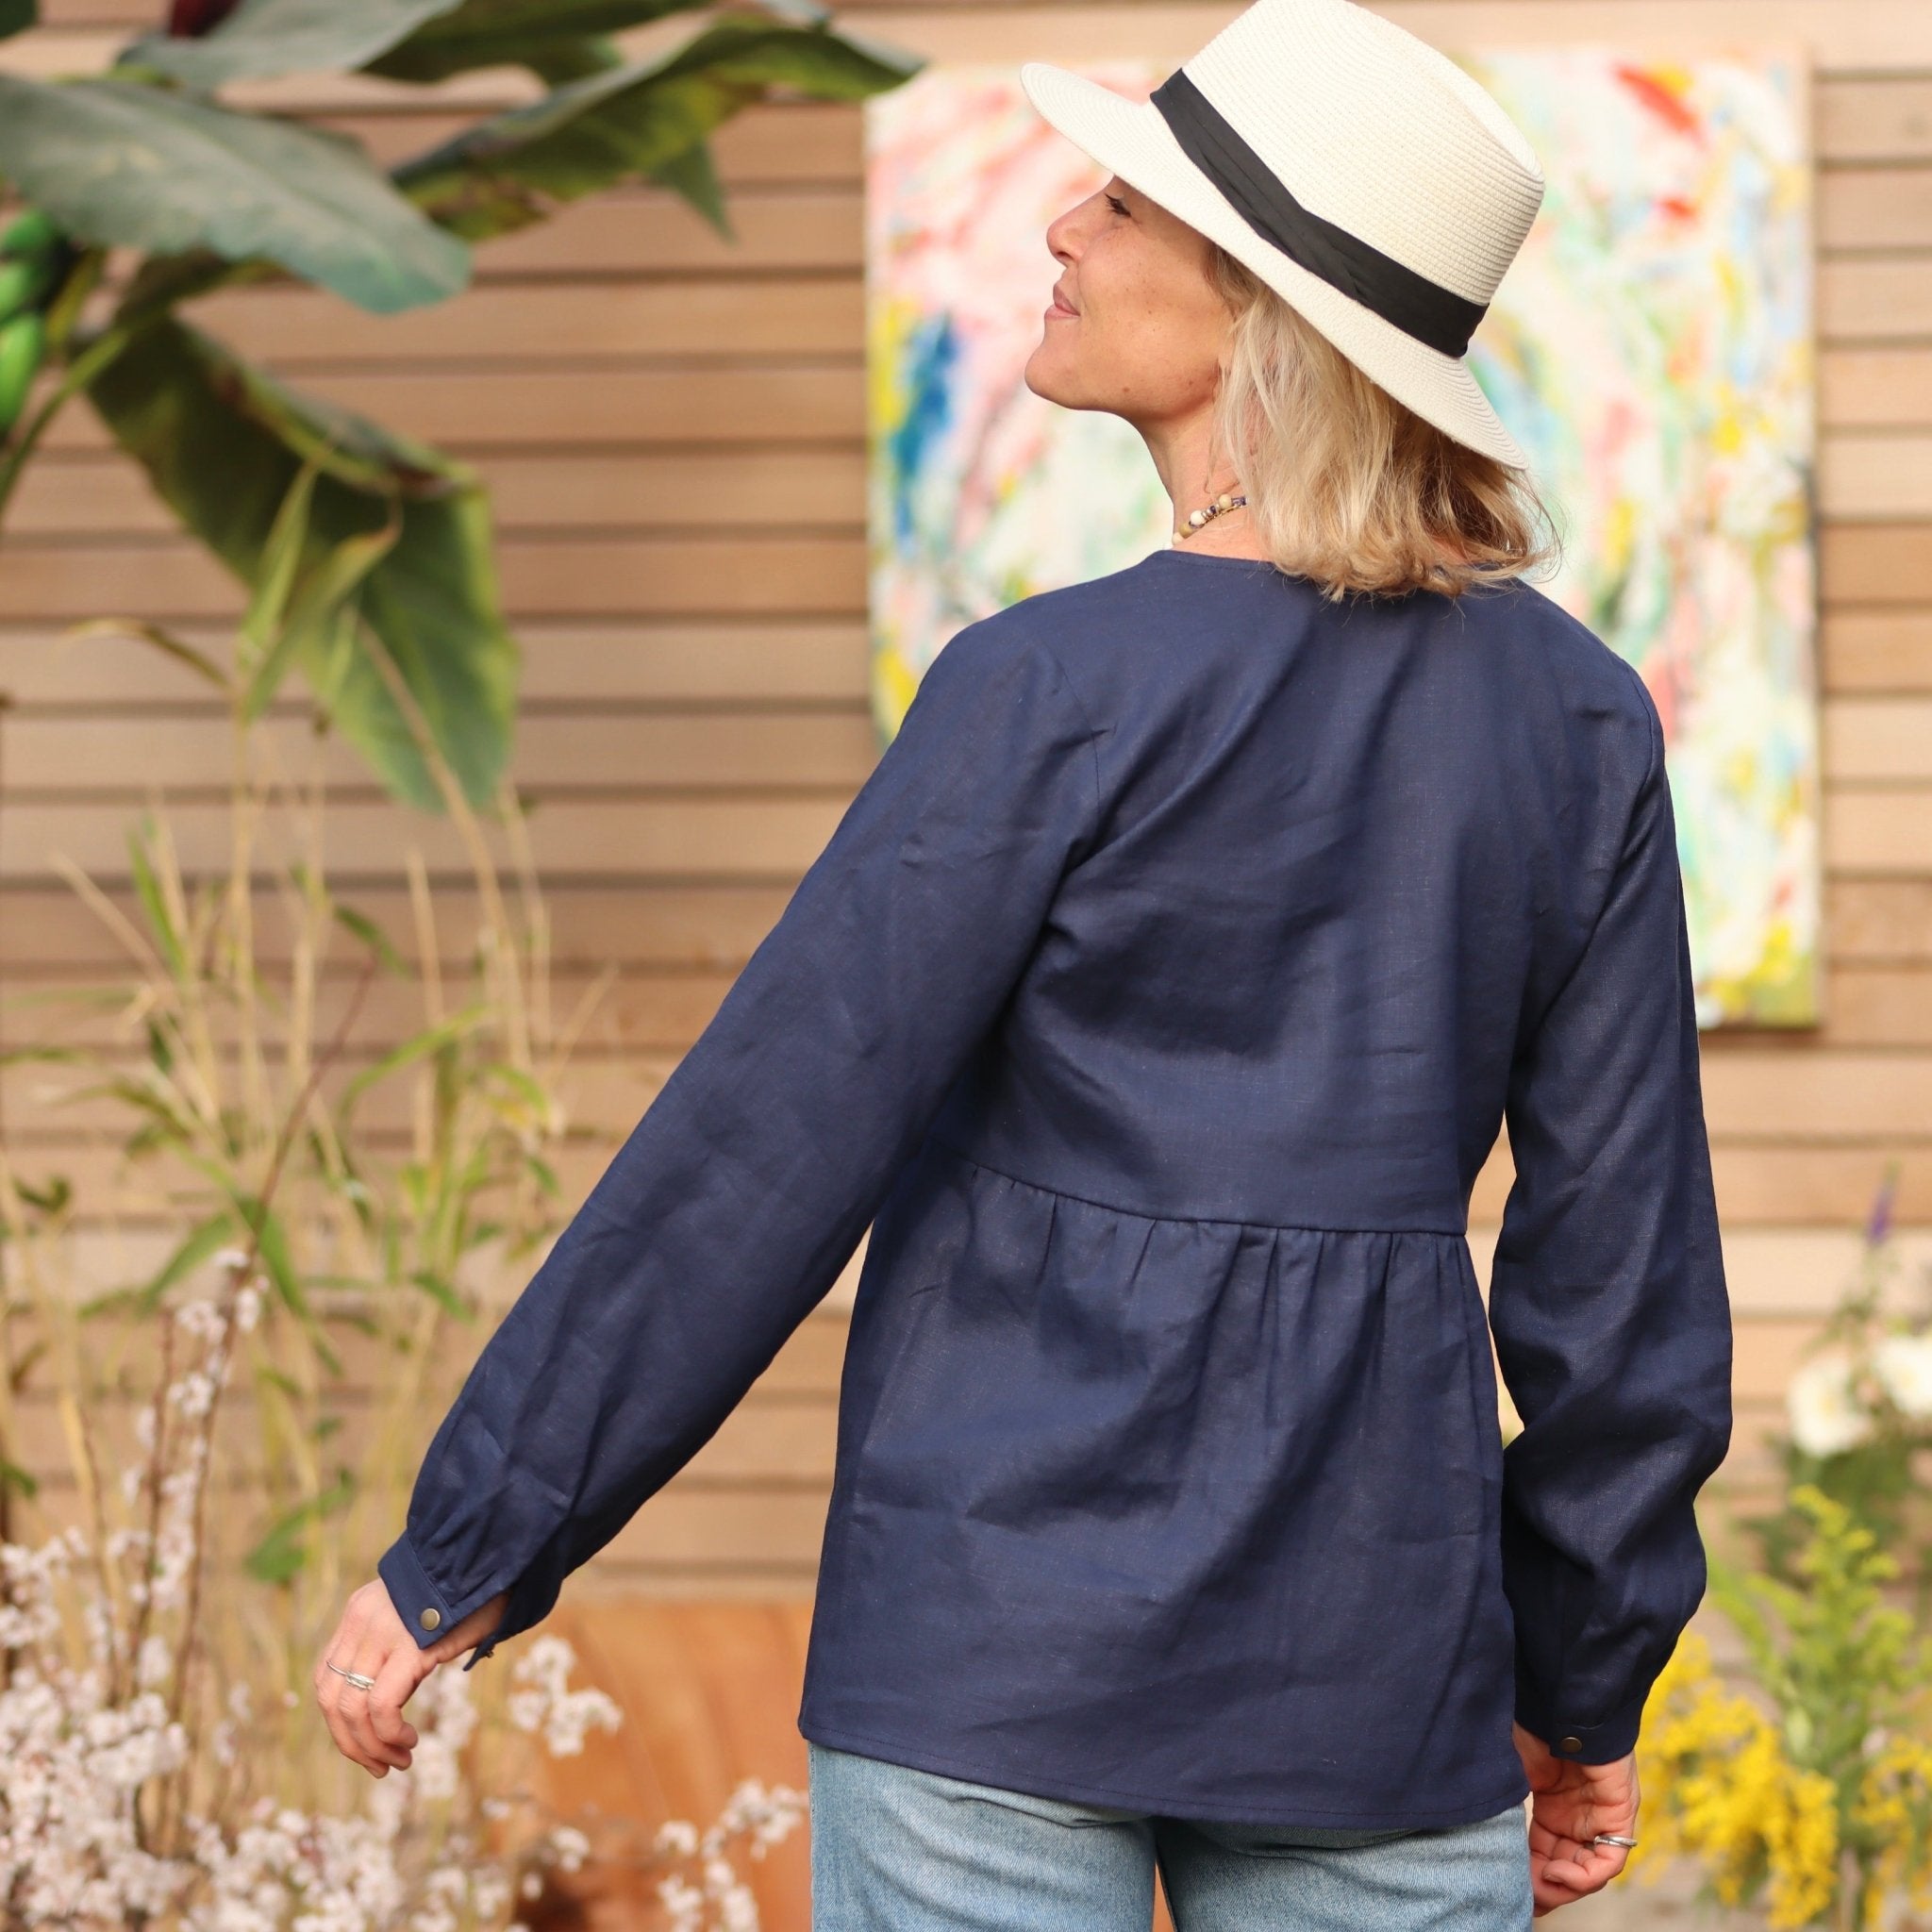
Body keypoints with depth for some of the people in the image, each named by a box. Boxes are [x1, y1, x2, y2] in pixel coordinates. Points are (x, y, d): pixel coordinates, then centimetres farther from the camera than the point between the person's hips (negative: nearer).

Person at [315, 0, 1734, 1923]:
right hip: (1378, 1650, 4)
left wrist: (457, 1558, -3)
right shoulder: (1577, 717, 1)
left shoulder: (1062, 693, -12)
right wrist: (1585, 1687, 17)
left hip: (1005, 1633, -4)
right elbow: (1624, 1245, 6)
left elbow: (761, 1151, -11)